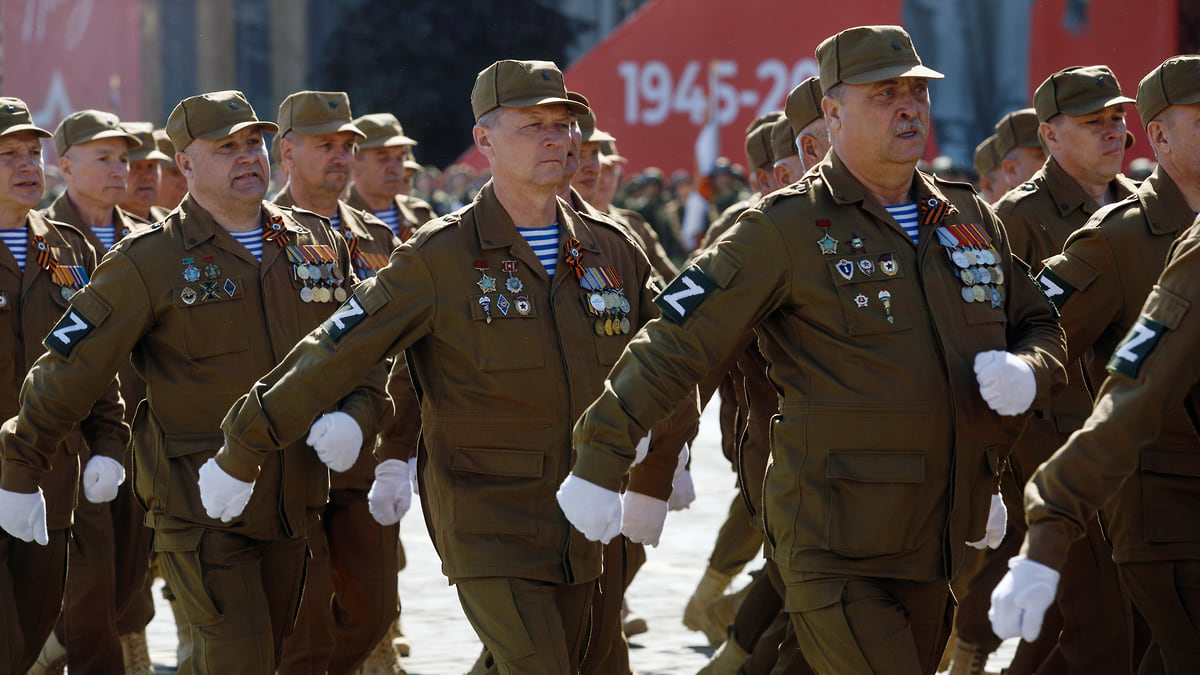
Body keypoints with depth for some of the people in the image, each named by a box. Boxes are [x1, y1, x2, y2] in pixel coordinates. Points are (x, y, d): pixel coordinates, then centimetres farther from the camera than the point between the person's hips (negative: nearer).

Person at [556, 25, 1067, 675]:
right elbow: (675, 344, -8)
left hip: (935, 545, 7)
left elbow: (1040, 326, 23)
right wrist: (598, 462, -9)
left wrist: (1026, 372, -1)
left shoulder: (971, 219, 11)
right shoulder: (788, 227, -8)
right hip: (834, 550, -7)